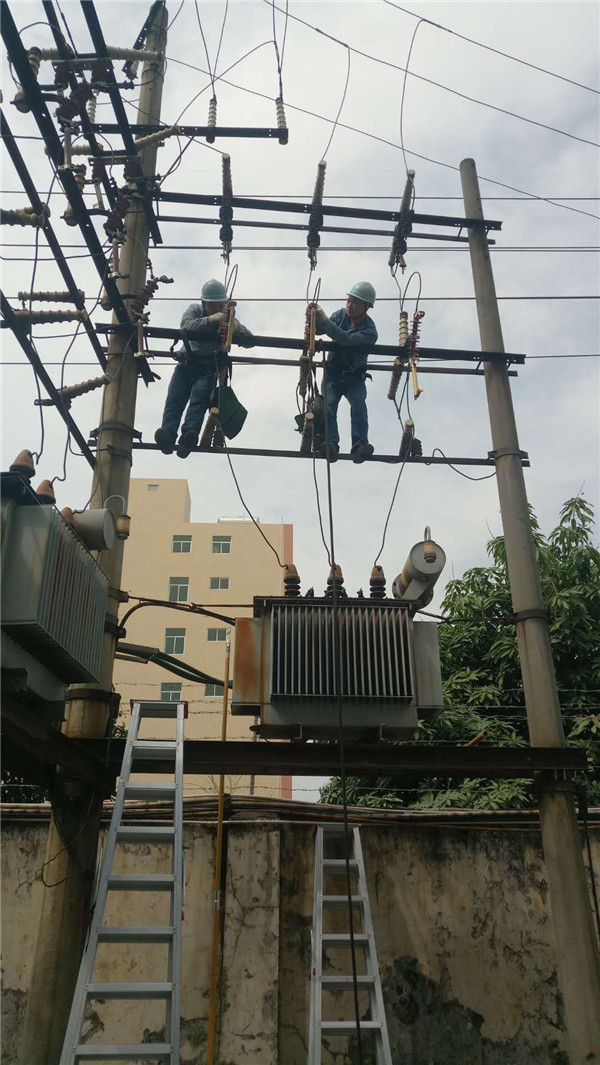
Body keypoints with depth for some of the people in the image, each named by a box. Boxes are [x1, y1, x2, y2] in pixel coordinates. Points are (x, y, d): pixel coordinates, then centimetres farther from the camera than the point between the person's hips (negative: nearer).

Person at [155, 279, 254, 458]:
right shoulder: (195, 310, 10)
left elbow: (249, 341, -1)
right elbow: (186, 326, -12)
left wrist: (235, 329, -21)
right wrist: (209, 320, -27)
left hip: (208, 371, -1)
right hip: (186, 365, 2)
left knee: (198, 400, -28)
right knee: (174, 400, -21)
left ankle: (189, 437, -50)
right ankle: (167, 435, -39)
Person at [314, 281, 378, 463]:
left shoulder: (369, 331, -17)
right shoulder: (341, 314, -1)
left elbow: (346, 339, -32)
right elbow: (319, 330, 2)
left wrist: (324, 320, -33)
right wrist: (314, 318, -20)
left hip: (354, 377, -3)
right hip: (333, 373, 3)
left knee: (359, 404, -27)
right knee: (328, 404, -21)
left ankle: (359, 446, -39)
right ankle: (331, 445, -37)